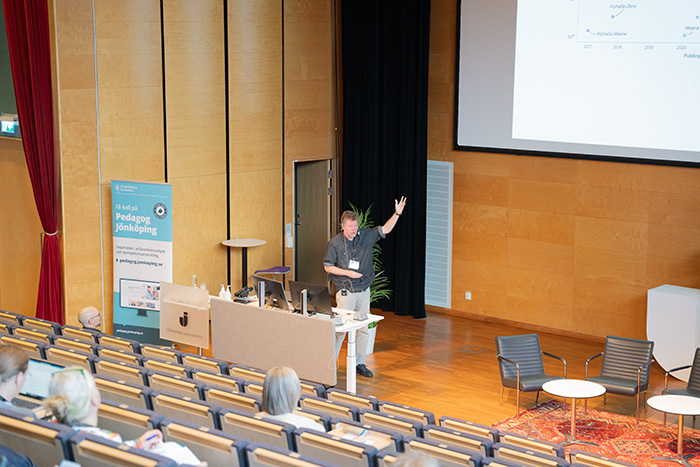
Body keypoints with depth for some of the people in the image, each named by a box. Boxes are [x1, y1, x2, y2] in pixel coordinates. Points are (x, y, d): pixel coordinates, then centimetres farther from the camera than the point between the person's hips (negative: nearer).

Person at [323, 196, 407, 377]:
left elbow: (385, 230, 2)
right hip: (345, 292, -4)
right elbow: (328, 266, -3)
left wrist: (397, 214, -13)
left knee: (363, 328, 9)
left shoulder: (365, 236, 3)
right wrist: (348, 273, -14)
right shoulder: (335, 243, -7)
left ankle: (360, 363, 18)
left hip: (364, 290, 4)